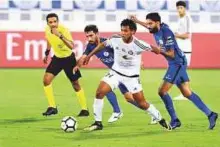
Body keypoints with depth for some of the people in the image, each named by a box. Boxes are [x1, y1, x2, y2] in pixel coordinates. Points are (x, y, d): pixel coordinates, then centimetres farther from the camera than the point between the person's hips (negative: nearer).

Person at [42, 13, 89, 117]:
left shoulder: (64, 30, -29)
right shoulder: (47, 30, -12)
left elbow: (71, 46, -43)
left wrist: (60, 36, -52)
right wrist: (47, 53, 18)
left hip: (68, 58, -5)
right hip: (57, 57, 5)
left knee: (75, 84, 5)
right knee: (46, 79, -13)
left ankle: (84, 109, 20)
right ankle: (52, 107, -6)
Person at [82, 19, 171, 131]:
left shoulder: (139, 45, -25)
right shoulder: (115, 39, -16)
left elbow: (153, 49, -7)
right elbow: (102, 45, 4)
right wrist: (89, 56, 9)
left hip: (132, 77, -2)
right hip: (116, 72, 2)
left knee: (142, 104, 1)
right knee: (99, 93, -17)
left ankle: (161, 120, 25)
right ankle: (98, 123, -4)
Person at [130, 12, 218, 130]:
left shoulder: (166, 33, -22)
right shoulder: (157, 29, 3)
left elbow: (171, 54, -21)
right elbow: (149, 27, 30)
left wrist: (160, 50, -33)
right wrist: (137, 21, 28)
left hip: (178, 63, -9)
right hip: (175, 64, 9)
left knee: (162, 91, -9)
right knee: (187, 93, 9)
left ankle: (174, 120, -3)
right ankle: (210, 114, 9)